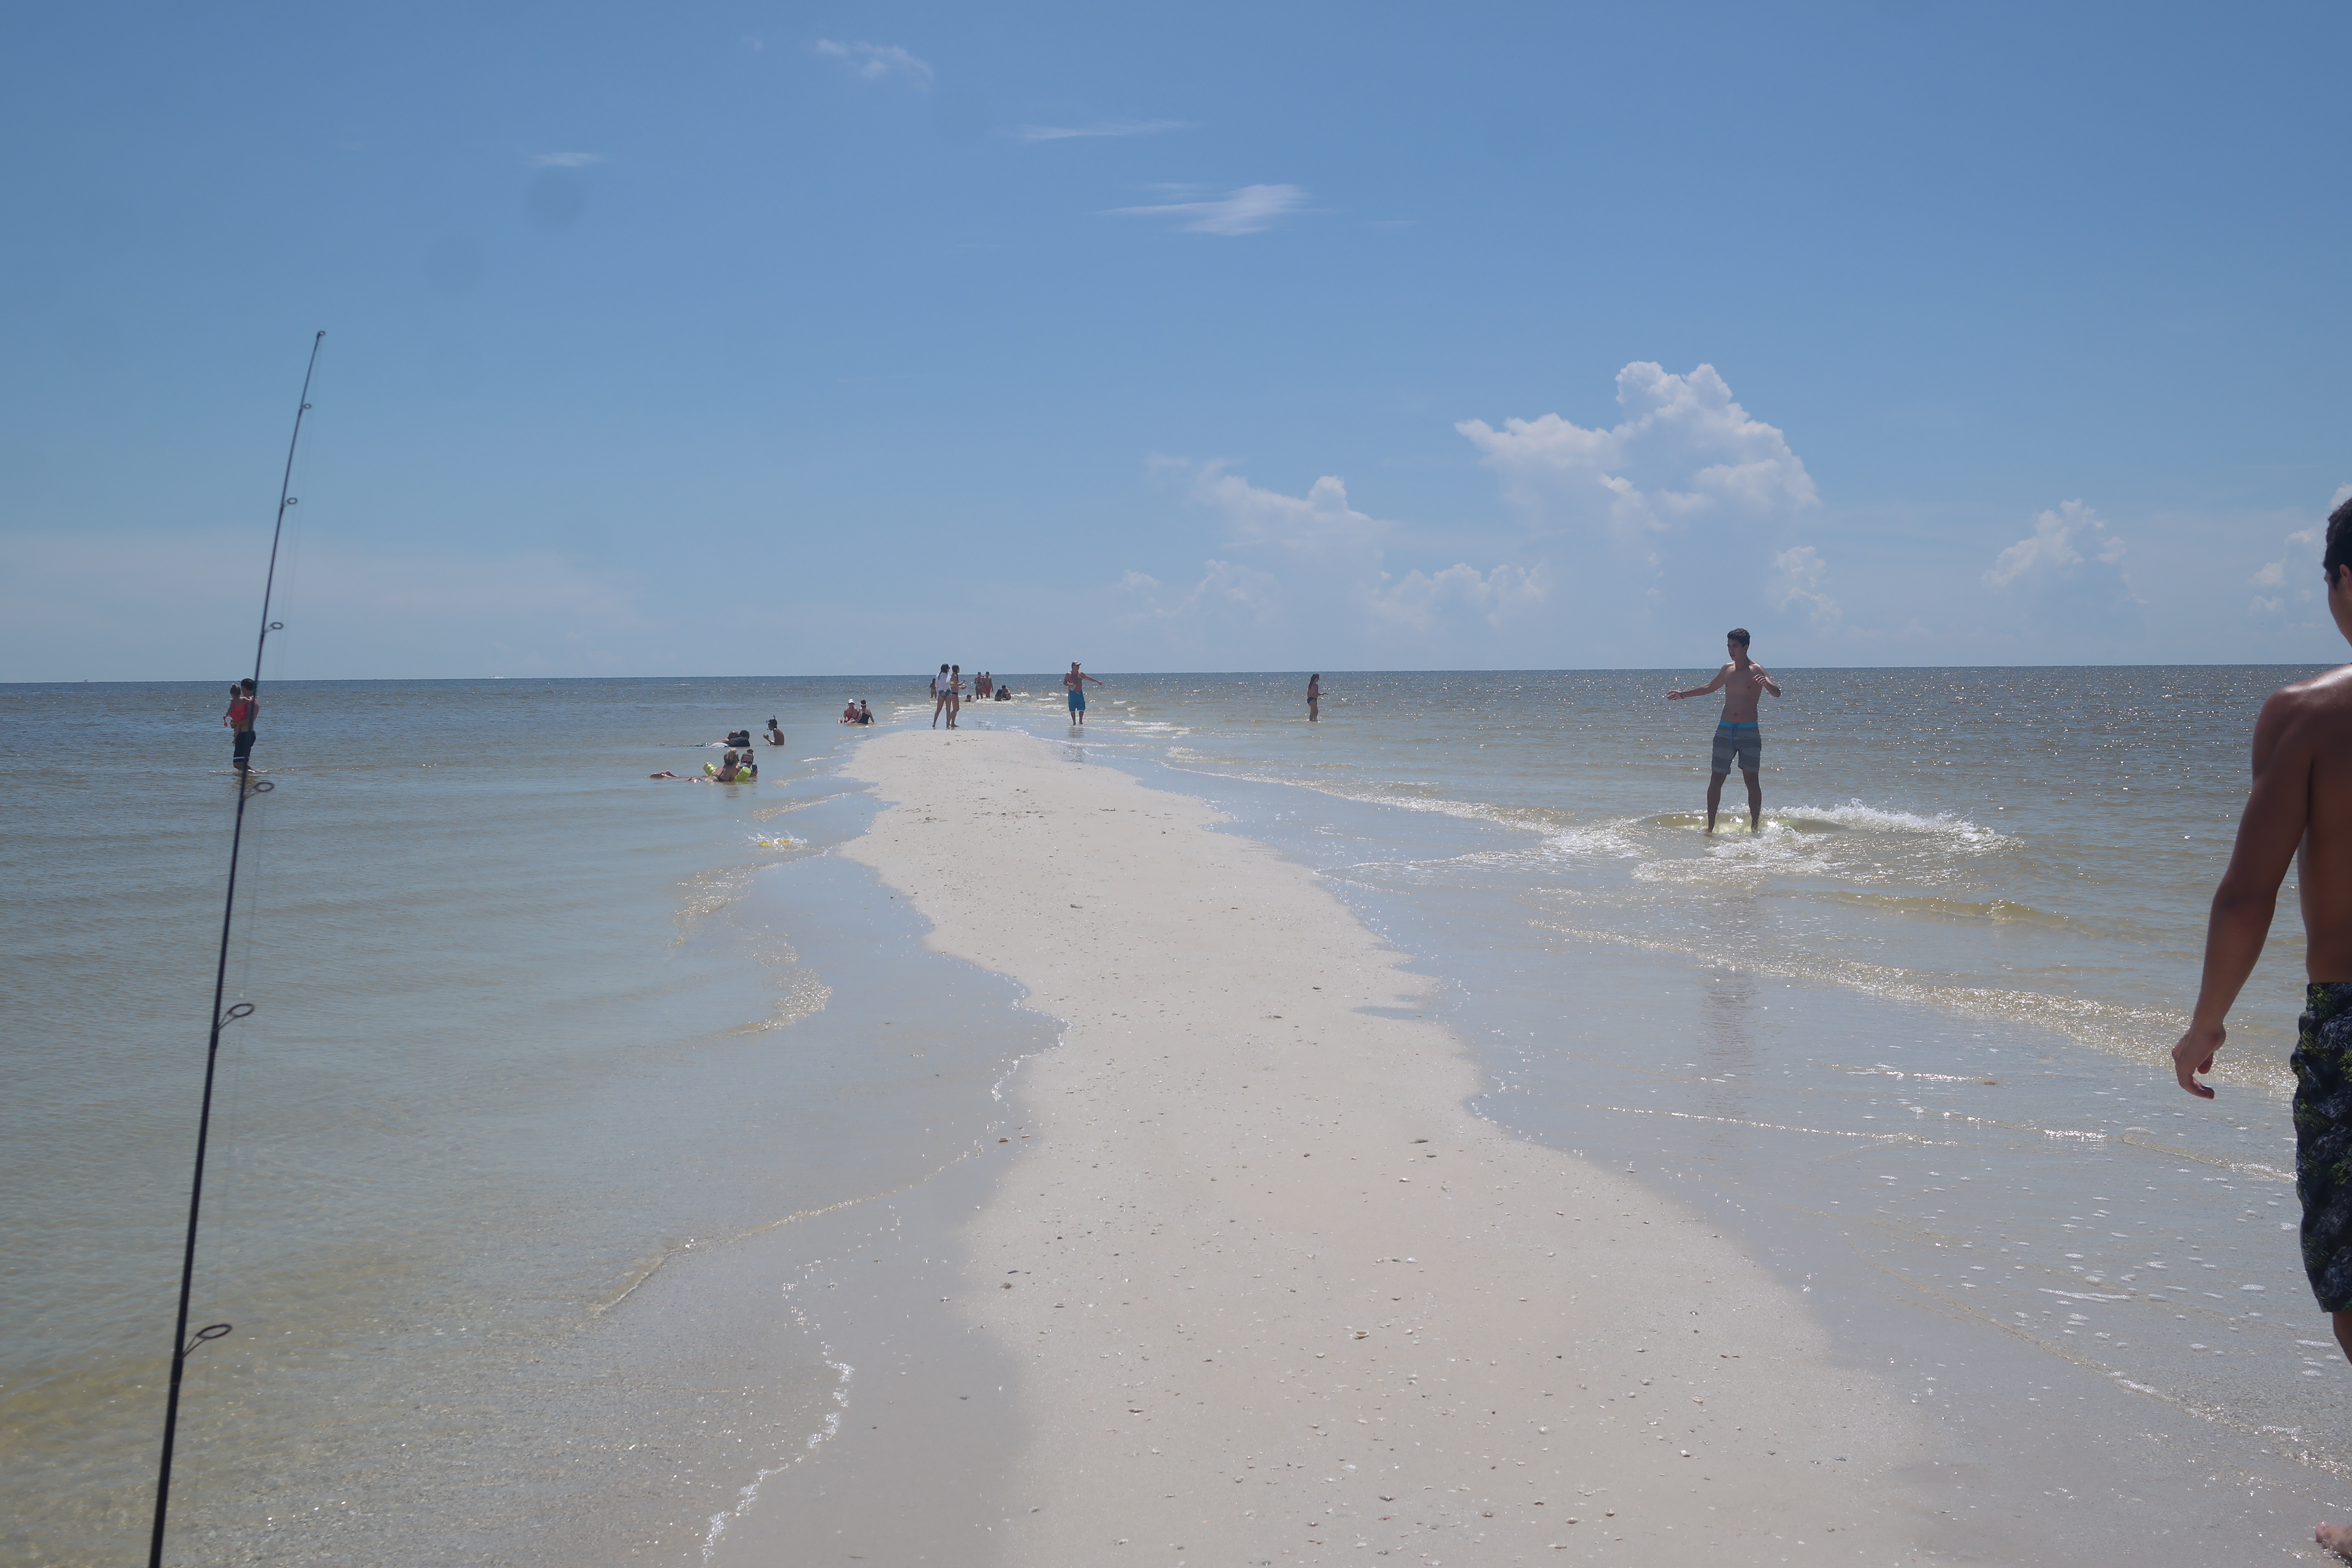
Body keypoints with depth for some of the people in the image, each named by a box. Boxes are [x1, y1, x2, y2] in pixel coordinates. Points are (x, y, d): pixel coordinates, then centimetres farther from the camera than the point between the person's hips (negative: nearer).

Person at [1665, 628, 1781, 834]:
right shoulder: (1727, 670, 11)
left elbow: (1777, 693, -18)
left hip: (1749, 732, -4)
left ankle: (1755, 826, 0)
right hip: (1725, 730, 4)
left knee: (1752, 779, -5)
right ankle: (1710, 826, 7)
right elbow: (1709, 688, 29)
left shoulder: (1757, 671, -5)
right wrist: (1683, 695, 30)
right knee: (1717, 778, 3)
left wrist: (1766, 684, -39)